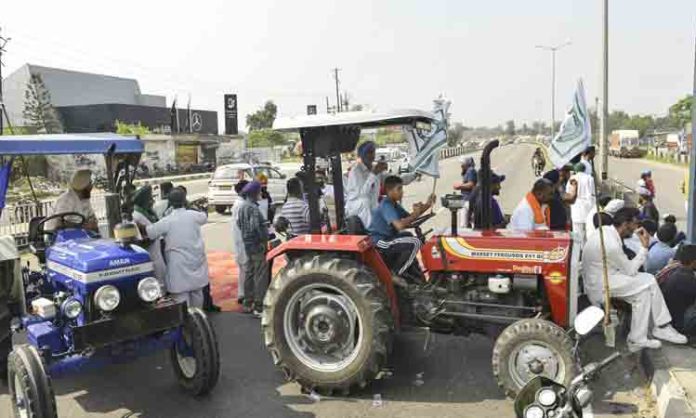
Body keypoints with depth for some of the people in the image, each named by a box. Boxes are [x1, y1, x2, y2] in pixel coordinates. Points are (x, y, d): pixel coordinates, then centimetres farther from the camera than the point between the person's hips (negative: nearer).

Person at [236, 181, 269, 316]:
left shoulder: (242, 206, 10)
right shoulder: (253, 207, -20)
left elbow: (239, 224, 18)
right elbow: (255, 227, -27)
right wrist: (264, 238, -16)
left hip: (247, 244, 10)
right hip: (257, 245, -10)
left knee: (249, 274, 16)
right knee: (261, 276, -4)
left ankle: (248, 304, 26)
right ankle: (259, 307, -1)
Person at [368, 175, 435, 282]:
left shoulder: (394, 204, 11)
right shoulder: (386, 206, -19)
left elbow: (408, 218, 15)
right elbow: (399, 225, -32)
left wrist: (426, 206, 4)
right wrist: (415, 214, -18)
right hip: (379, 242, -10)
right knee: (415, 243, -17)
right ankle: (395, 274, -5)